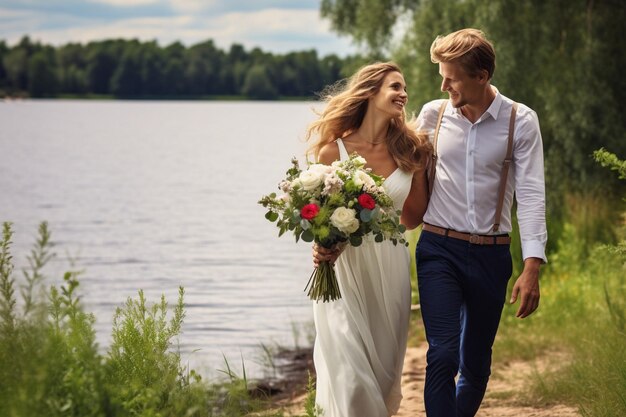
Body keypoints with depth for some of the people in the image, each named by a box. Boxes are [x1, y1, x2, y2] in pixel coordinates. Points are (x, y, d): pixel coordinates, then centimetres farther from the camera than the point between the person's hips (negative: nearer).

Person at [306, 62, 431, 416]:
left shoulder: (408, 151, 3)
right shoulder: (333, 151, -7)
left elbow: (414, 217, 10)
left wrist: (422, 165, 5)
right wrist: (324, 247, -19)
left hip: (390, 270, 4)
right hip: (344, 270, -3)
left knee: (384, 374, 11)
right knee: (352, 382, -9)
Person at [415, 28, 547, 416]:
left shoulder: (521, 121, -5)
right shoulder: (433, 114, 0)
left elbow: (531, 195, -10)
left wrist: (532, 267, -17)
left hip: (491, 254, 0)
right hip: (439, 249, 0)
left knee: (476, 363, 11)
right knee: (443, 356, -14)